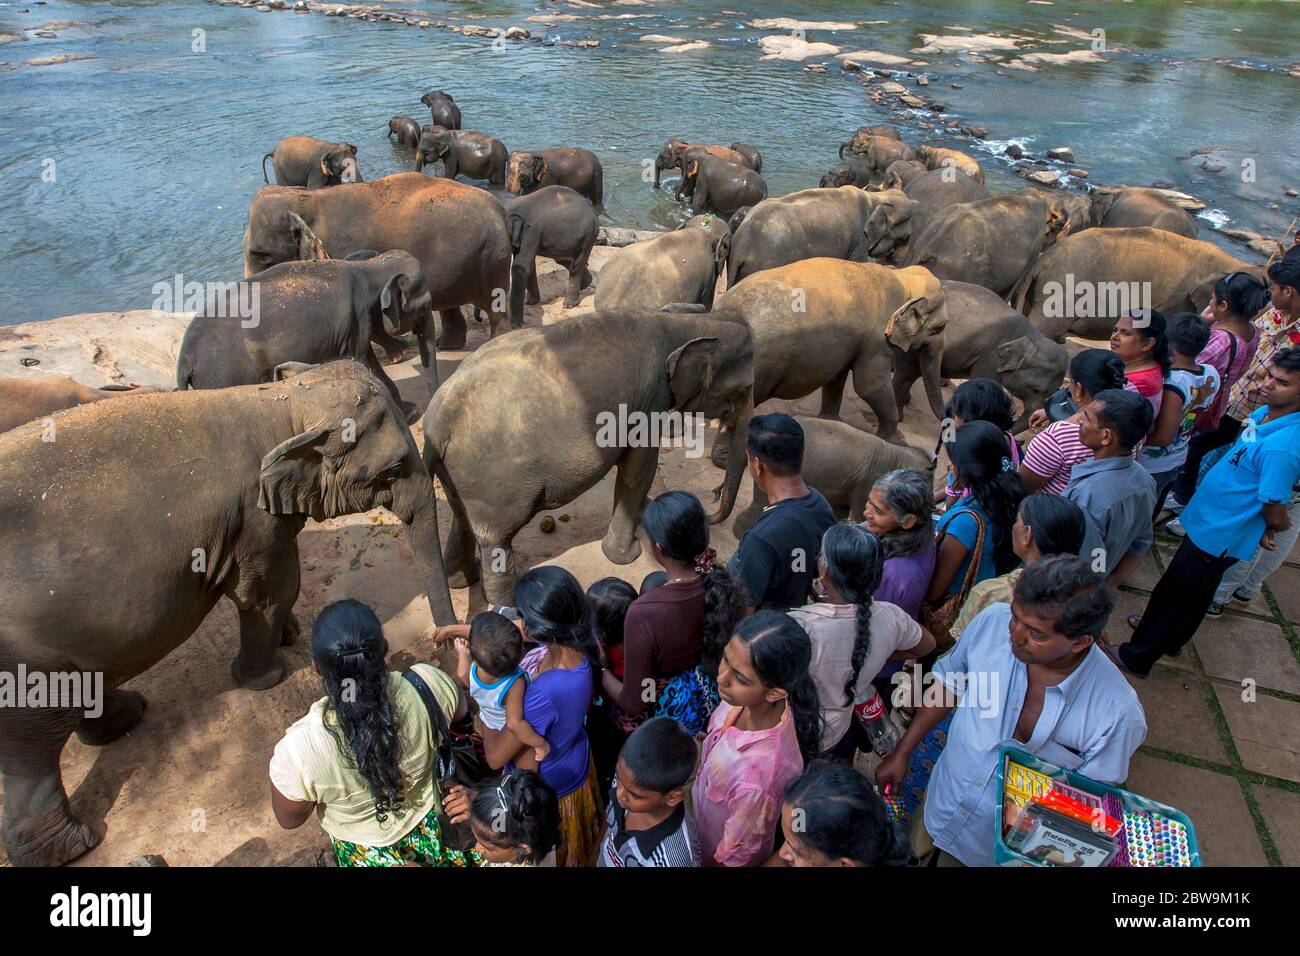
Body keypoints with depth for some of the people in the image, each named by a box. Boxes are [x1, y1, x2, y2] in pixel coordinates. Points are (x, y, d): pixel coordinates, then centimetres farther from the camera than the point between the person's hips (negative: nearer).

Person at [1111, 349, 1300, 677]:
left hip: (1219, 536, -9)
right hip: (1210, 522, 9)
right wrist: (1267, 529, 4)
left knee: (1176, 593, 9)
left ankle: (1137, 656, 27)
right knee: (1195, 590, 29)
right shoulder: (1264, 414, -5)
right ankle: (1171, 638, 52)